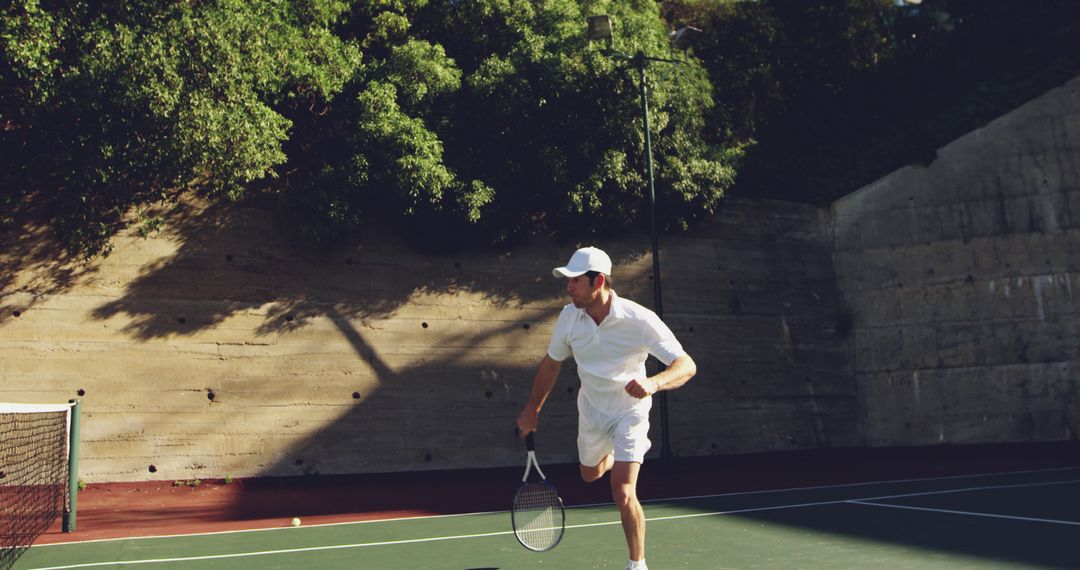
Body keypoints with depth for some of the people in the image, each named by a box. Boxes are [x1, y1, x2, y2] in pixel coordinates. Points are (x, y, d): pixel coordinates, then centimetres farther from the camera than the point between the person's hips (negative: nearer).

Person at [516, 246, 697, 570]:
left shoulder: (639, 320, -30)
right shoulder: (569, 316, -16)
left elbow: (687, 365, -31)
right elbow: (551, 364, 1)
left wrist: (654, 383, -52)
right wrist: (531, 411, 6)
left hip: (629, 412, -5)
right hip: (591, 409, 5)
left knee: (623, 494, -16)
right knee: (590, 474, 25)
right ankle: (614, 457, 62)